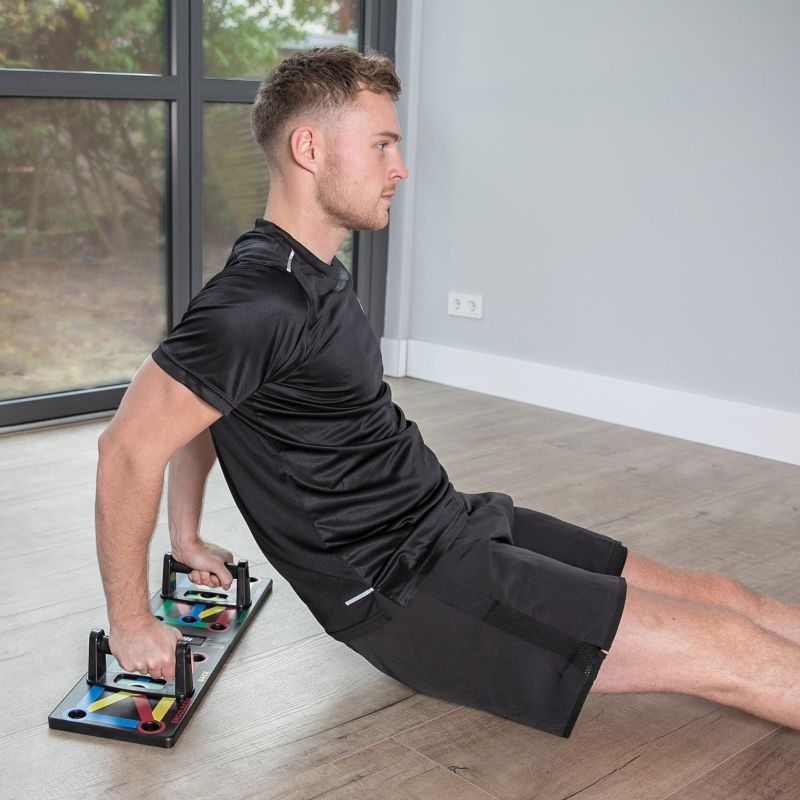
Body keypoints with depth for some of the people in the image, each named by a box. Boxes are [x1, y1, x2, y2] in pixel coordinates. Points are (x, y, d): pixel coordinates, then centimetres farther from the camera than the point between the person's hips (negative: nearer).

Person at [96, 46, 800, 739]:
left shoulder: (315, 277, 11)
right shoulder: (260, 298, -22)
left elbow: (200, 406, 20)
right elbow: (130, 447, -21)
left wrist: (188, 541, 22)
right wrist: (132, 623, -13)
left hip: (451, 522, 9)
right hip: (408, 592, -9)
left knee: (712, 594, 7)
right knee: (723, 647, -8)